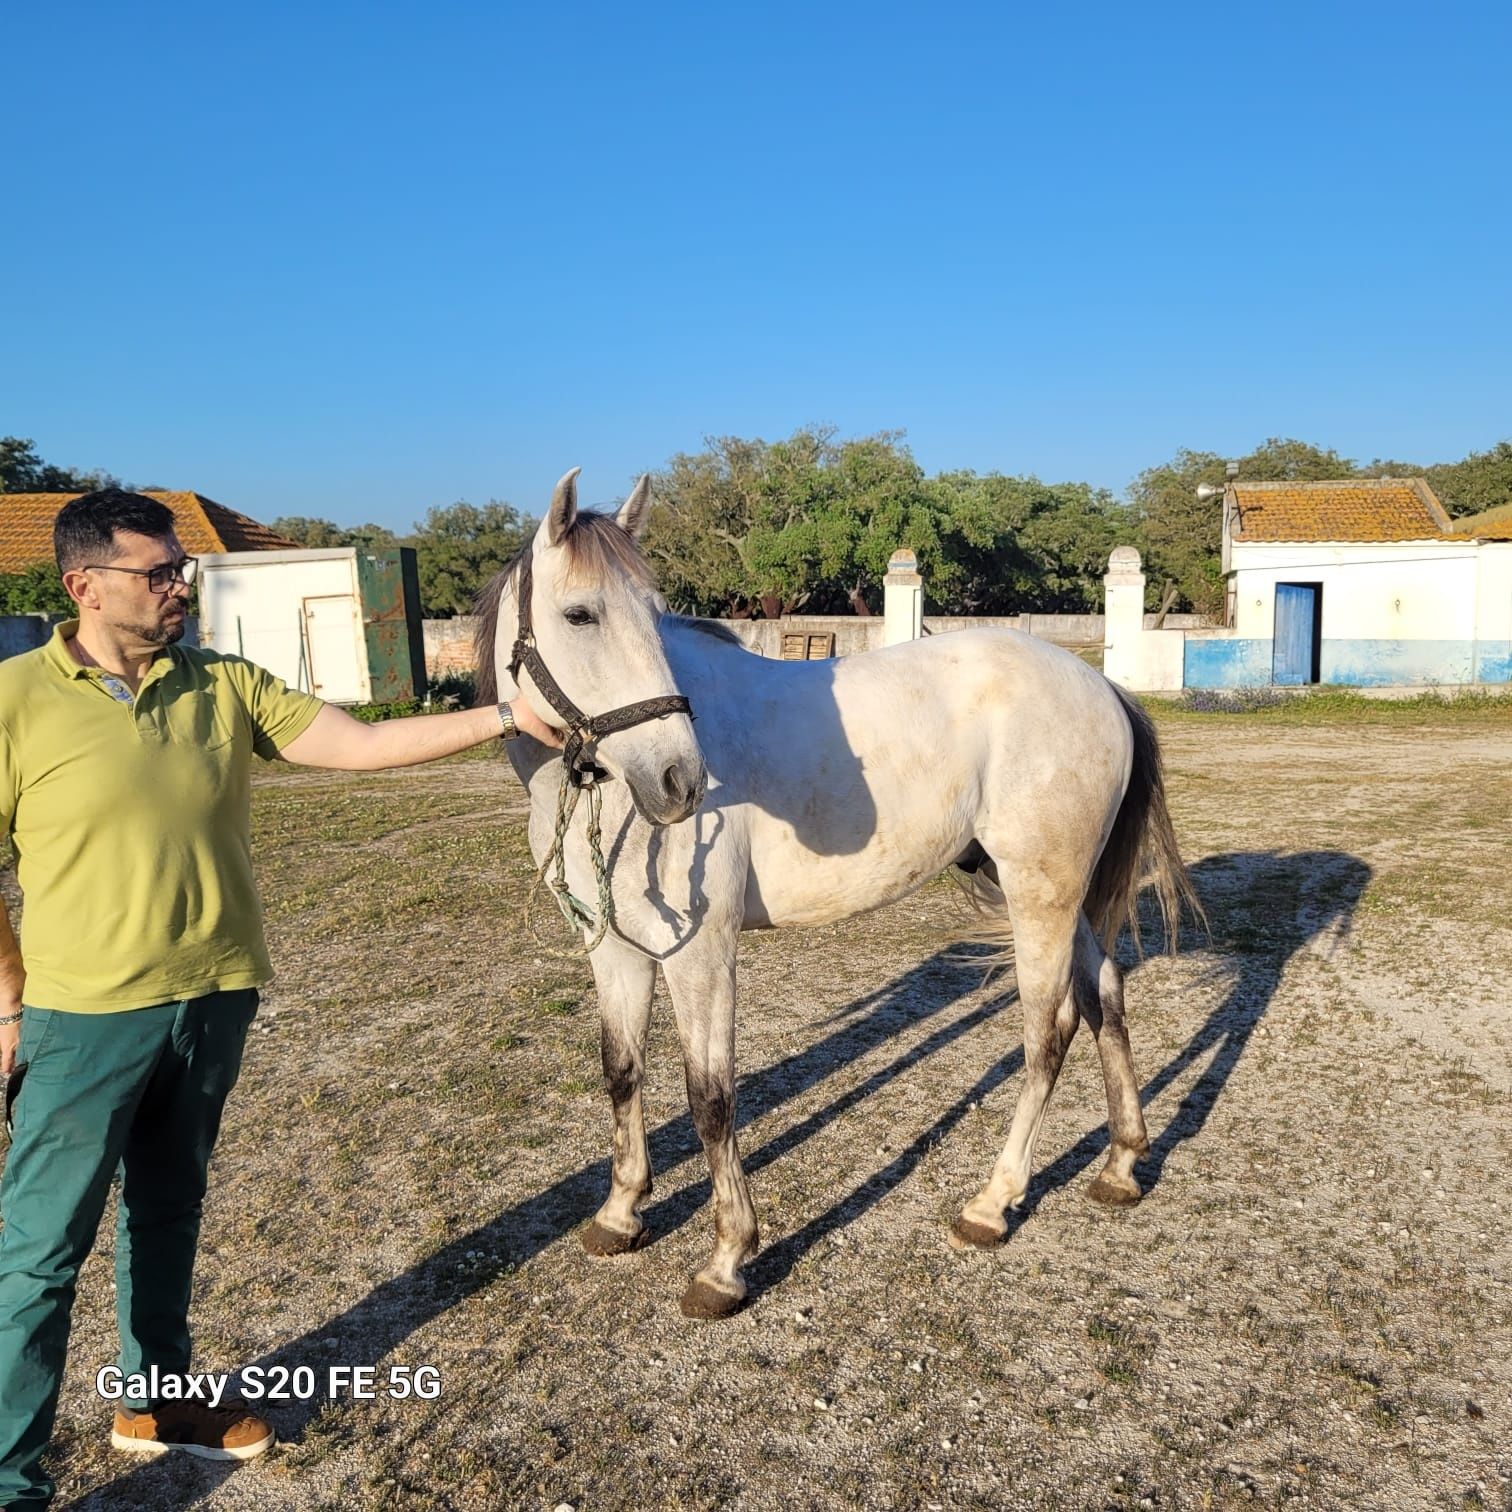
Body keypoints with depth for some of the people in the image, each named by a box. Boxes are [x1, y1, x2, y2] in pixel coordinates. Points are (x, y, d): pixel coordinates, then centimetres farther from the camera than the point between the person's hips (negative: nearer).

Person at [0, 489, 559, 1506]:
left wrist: (506, 718, -11)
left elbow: (364, 746, -5)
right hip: (86, 1016, -4)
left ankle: (158, 1398, 41)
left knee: (171, 1212, 21)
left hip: (216, 1001, 4)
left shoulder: (227, 687, 0)